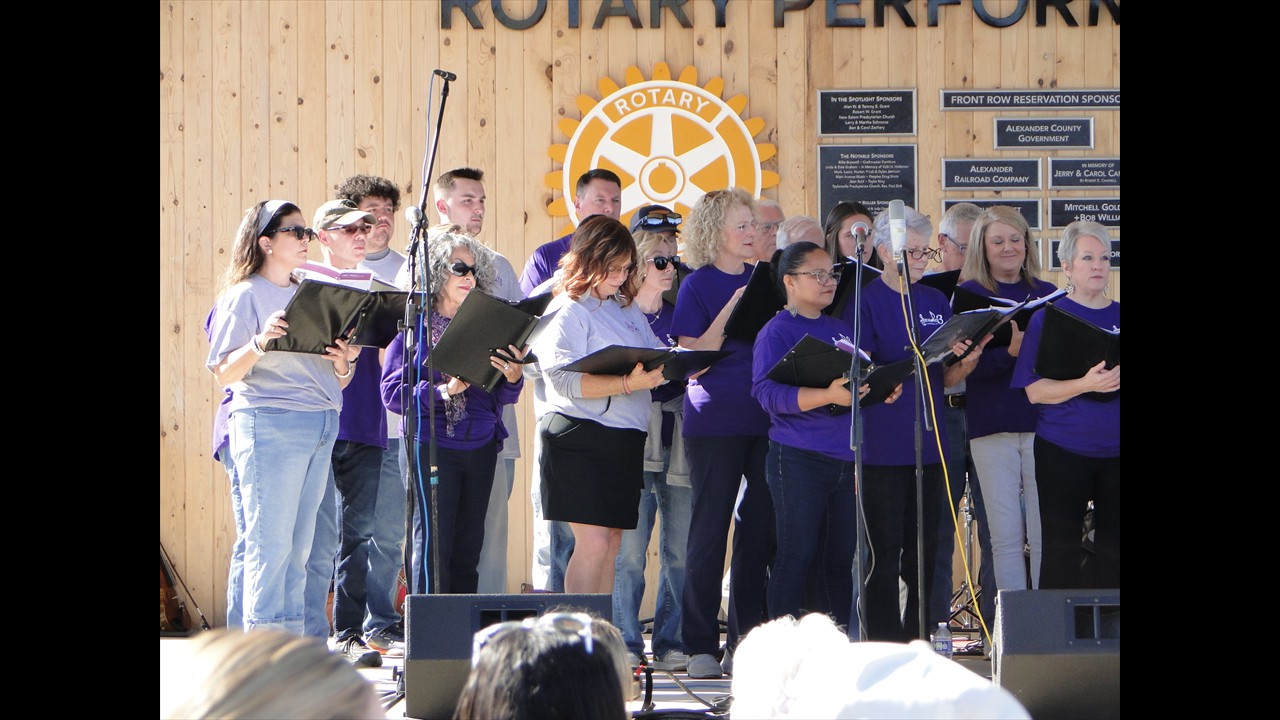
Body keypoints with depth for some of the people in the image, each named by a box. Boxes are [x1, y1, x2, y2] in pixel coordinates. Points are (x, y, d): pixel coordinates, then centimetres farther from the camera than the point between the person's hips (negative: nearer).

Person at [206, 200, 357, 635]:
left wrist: (344, 364, -3)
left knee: (299, 547, 6)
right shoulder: (245, 296, -2)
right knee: (270, 545, -9)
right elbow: (223, 374, -9)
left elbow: (333, 378, 20)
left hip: (322, 426, 7)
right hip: (270, 423, -7)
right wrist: (260, 341, -25)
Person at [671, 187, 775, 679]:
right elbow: (692, 357, -10)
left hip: (763, 418, 5)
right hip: (714, 421, -5)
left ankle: (747, 638, 13)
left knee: (760, 527, 5)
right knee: (710, 528, -2)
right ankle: (700, 645, 2)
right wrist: (731, 309, -18)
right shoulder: (698, 286, -2)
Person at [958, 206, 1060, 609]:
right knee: (1006, 537, -3)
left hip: (1043, 423, 2)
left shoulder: (1048, 295, 13)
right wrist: (1011, 352, -24)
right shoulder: (968, 295, 4)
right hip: (993, 426, -2)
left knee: (1047, 535, -1)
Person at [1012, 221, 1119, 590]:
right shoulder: (1048, 318, 0)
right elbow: (1034, 391, -8)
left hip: (1114, 451, 3)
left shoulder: (1118, 316, 10)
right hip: (1064, 451, -3)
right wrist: (1086, 384, -23)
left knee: (1112, 552, 4)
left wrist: (1114, 380, -8)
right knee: (1062, 550, -2)